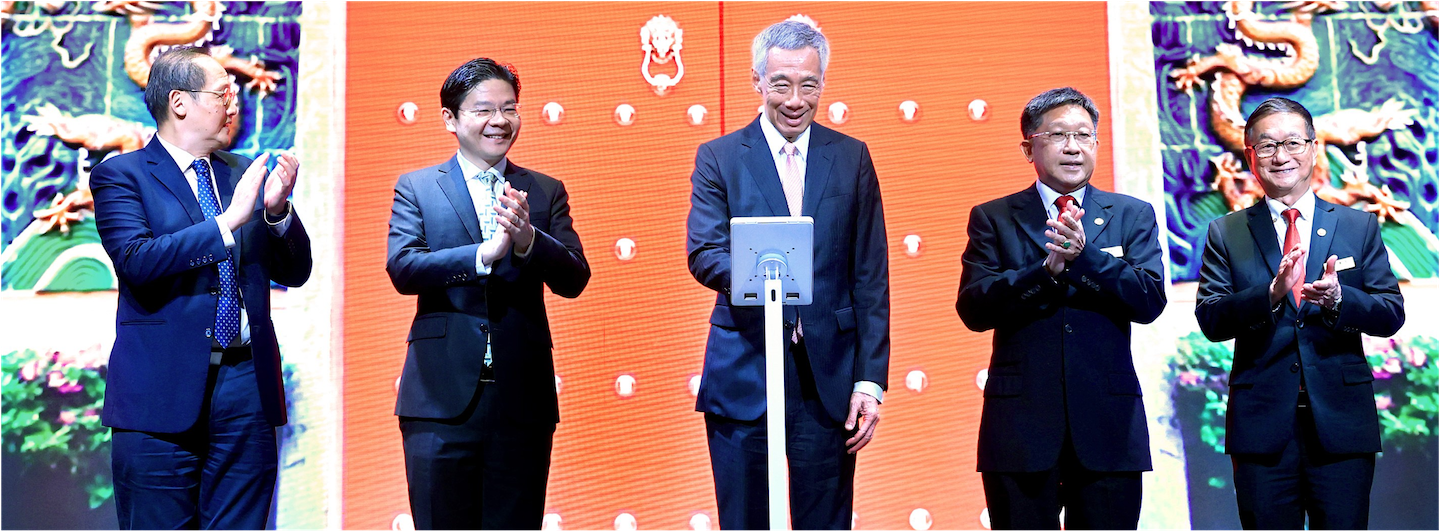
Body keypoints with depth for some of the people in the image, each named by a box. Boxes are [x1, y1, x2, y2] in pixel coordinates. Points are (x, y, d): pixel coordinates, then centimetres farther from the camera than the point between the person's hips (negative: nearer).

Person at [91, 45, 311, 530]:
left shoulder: (244, 174, 13)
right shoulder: (120, 176, 0)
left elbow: (294, 273, 10)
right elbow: (136, 261, -17)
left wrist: (277, 210, -8)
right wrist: (228, 222, -20)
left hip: (248, 385, 4)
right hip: (164, 389, -4)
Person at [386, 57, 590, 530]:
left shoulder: (546, 191, 9)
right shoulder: (416, 188, 6)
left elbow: (573, 280, -1)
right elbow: (402, 269, -10)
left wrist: (528, 239, -20)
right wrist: (484, 254, -23)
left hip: (522, 402, 2)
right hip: (442, 401, -1)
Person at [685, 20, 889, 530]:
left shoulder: (852, 157, 7)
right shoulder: (718, 157, 4)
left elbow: (870, 277, 5)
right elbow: (702, 254, -8)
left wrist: (870, 379, -2)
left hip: (827, 376, 1)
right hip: (742, 375, -1)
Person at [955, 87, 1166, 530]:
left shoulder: (1133, 216, 9)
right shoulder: (993, 219, 6)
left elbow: (1150, 301, -4)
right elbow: (973, 308, -7)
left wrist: (1084, 254, -19)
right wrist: (1047, 267, -20)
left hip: (1108, 426, 1)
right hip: (1020, 423, -1)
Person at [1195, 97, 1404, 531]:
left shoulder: (1359, 226, 9)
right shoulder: (1226, 234, 6)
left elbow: (1392, 314, 3)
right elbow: (1209, 321, -4)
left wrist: (1340, 298, -17)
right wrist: (1270, 295, -21)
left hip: (1342, 426, 1)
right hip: (1261, 426, -1)